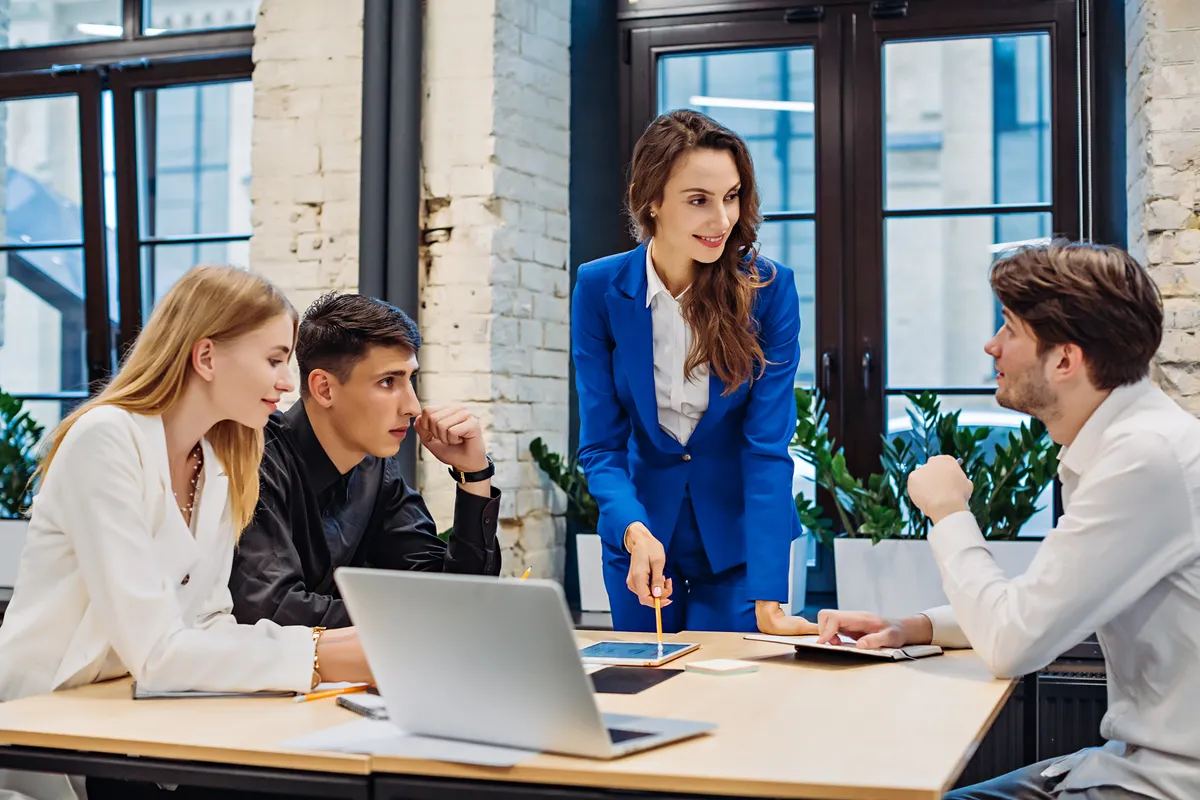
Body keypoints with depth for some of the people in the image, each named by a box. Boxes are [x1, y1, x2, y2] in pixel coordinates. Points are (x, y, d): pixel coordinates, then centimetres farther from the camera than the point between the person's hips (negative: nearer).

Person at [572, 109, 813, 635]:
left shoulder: (769, 289, -16)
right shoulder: (598, 289, -12)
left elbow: (768, 447, -19)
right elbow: (600, 446, -11)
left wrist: (767, 602, -27)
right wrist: (634, 531, -31)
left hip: (739, 535, -1)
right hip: (642, 528, 2)